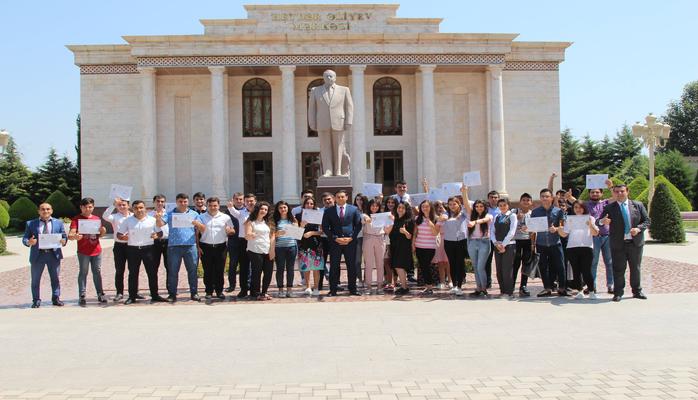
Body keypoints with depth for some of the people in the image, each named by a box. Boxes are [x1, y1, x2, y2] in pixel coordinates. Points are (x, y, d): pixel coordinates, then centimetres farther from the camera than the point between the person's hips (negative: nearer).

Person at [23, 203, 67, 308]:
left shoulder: (58, 222, 11)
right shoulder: (31, 224, 7)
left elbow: (64, 236, 8)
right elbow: (24, 239, 4)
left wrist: (63, 241, -15)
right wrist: (29, 242, -19)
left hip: (54, 254, 1)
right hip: (37, 255, -1)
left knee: (56, 278, 5)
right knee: (35, 279, 3)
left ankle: (56, 298, 15)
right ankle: (36, 300, 13)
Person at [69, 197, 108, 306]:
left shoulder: (97, 219, 12)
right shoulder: (77, 219, -2)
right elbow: (70, 235, -12)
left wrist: (103, 231, -3)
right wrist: (74, 236, -35)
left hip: (96, 250, 4)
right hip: (83, 251, -4)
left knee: (97, 272, 8)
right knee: (83, 273, -2)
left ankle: (100, 294, 13)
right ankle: (82, 296, 0)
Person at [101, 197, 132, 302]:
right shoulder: (115, 216, 2)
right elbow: (105, 216, -17)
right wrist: (113, 204, -22)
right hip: (119, 245, -1)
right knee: (119, 270, 4)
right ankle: (119, 293, 10)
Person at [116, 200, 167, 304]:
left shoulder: (152, 220, 6)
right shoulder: (127, 221, 6)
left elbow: (160, 232, 9)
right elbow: (119, 234, 7)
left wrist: (156, 235, -14)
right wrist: (123, 237, -16)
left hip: (148, 248, 0)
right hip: (133, 249, 0)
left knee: (152, 272, 1)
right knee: (133, 274, 5)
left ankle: (155, 295, 10)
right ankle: (132, 296, 13)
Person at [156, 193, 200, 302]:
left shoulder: (194, 214, 10)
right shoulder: (170, 214, 8)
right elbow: (160, 225, -6)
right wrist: (158, 219, -28)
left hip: (190, 246, 1)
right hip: (174, 247, 0)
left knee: (192, 270, 3)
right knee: (173, 271, 3)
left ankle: (194, 293, 10)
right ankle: (172, 294, 10)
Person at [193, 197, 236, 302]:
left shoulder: (226, 217, 6)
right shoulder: (201, 217, 6)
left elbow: (233, 231, 8)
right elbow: (198, 232, -1)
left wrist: (229, 230, -14)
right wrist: (197, 246, -15)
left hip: (220, 247, 0)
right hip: (206, 247, 0)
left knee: (220, 270, 4)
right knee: (208, 271, 3)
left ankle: (219, 291, 15)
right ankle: (209, 292, 12)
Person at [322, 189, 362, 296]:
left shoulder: (354, 209, 6)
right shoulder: (329, 211, 4)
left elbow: (358, 225, 5)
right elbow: (325, 227, 2)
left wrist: (351, 237, -7)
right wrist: (335, 238, -8)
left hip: (350, 241, 0)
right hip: (334, 242, 0)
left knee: (352, 266, 4)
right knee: (334, 267, 1)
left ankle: (352, 289, 13)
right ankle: (333, 290, 8)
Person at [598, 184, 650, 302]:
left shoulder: (638, 205, 5)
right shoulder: (609, 208, 0)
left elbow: (647, 221, 6)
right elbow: (599, 222, -9)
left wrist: (638, 228, -13)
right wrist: (602, 222, -33)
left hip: (636, 242, 2)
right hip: (618, 244, -2)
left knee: (636, 268, 11)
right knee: (618, 269, 1)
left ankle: (637, 291, 24)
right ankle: (618, 293, 8)